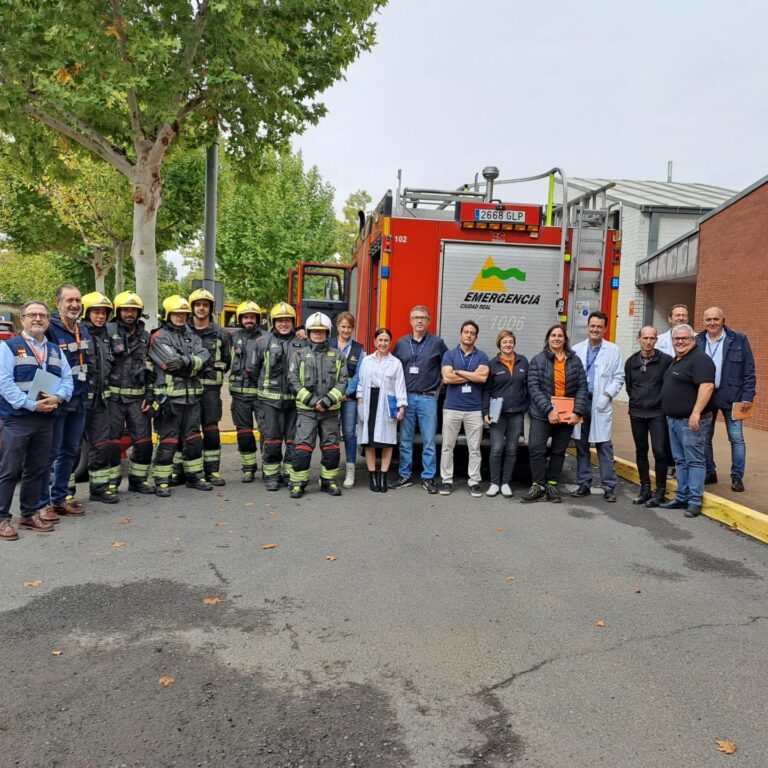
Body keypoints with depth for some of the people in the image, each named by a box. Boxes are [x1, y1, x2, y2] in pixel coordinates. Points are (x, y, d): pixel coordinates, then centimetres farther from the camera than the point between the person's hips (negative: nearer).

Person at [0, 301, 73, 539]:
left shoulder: (55, 350, 16)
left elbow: (67, 378, 9)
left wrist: (57, 397, -11)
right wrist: (31, 404, -19)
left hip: (46, 419, 5)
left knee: (36, 470, 12)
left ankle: (29, 514, 23)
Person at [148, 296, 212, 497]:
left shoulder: (192, 337, 15)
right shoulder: (159, 337, -3)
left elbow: (204, 357, -3)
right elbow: (173, 362, -17)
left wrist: (186, 361, -18)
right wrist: (194, 365, -9)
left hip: (192, 396, 6)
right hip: (170, 396, -6)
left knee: (193, 438, 13)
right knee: (167, 440, -1)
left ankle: (194, 476, 25)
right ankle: (162, 481, 8)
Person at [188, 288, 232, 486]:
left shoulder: (220, 333, 7)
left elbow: (226, 360, 13)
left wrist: (215, 375, 5)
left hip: (210, 388, 0)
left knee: (211, 429, 1)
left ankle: (212, 470, 9)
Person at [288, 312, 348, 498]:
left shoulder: (337, 356, 9)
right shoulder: (299, 355, 5)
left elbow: (342, 381, 2)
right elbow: (294, 382, -3)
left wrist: (328, 400, -11)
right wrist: (311, 400, -12)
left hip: (331, 411, 2)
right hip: (306, 410, -2)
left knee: (331, 447, 7)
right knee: (303, 447, -6)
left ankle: (328, 481, 21)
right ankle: (298, 483, 4)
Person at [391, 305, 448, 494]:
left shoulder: (437, 343, 2)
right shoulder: (401, 343, 7)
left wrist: (439, 385, 6)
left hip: (428, 398, -2)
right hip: (406, 397, 2)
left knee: (429, 441, 0)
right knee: (405, 440, 7)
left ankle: (428, 478, 8)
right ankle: (404, 476, 17)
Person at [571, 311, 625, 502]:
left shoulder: (613, 350, 4)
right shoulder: (577, 349, 9)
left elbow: (618, 378, 3)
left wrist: (607, 395, -9)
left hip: (600, 404, -2)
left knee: (604, 446, -3)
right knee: (581, 446, 8)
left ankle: (609, 487, 3)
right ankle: (584, 484, 17)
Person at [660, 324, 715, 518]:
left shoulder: (700, 359, -13)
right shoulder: (677, 360, 17)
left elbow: (707, 386, -24)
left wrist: (696, 412, -29)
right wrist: (669, 414, 23)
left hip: (691, 421, -10)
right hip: (674, 420, 10)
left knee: (694, 461, -3)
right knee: (680, 461, 14)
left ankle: (695, 501, 2)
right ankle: (682, 497, 21)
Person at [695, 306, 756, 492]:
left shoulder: (739, 340, -4)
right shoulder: (697, 341, 2)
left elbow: (749, 371, -3)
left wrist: (748, 397, -9)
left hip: (731, 397, -2)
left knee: (736, 438, 3)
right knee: (704, 437, 9)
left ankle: (737, 477, 14)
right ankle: (709, 473, 23)